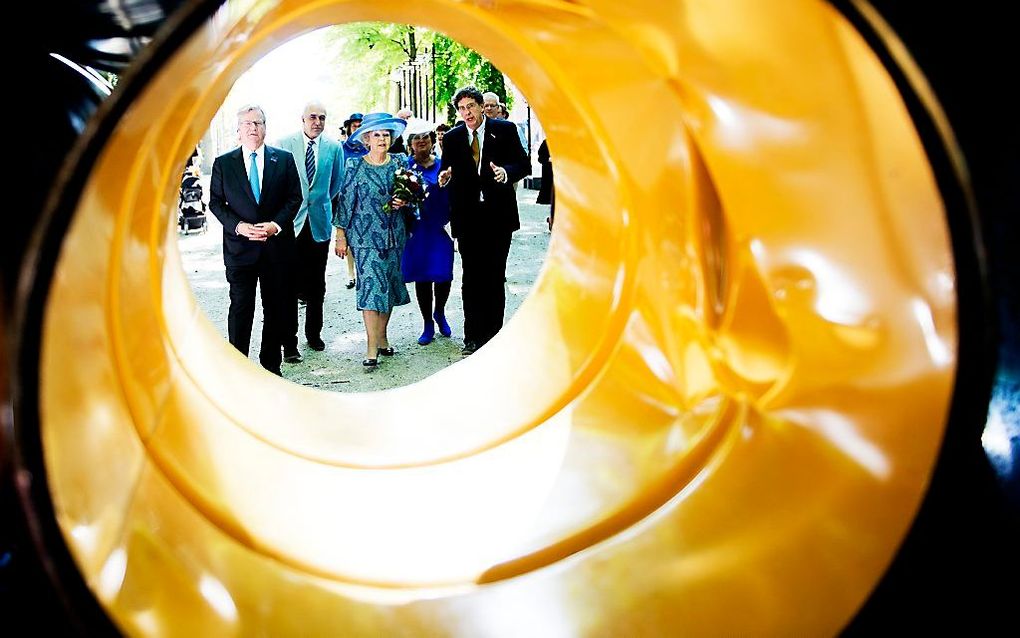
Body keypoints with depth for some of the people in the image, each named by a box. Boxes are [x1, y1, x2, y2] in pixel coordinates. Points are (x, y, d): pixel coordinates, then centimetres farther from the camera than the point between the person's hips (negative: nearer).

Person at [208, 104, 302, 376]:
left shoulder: (284, 159, 6)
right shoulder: (223, 163, 6)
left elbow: (294, 197, 4)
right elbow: (215, 202, 5)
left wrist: (276, 224, -11)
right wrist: (238, 226, -11)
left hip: (276, 244, 1)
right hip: (239, 246, -1)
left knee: (276, 307, 7)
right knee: (240, 307, 1)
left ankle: (271, 365, 19)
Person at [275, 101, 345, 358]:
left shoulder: (334, 147, 3)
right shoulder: (284, 144, -2)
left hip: (320, 222, 2)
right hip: (291, 222, -2)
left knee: (316, 284, 11)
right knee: (290, 284, -2)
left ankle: (314, 333, 26)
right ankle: (289, 342, 5)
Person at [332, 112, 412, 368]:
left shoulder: (400, 162, 6)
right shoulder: (354, 165, -3)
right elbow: (345, 200, -1)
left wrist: (404, 201, -6)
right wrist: (341, 235, -2)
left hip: (394, 234, 4)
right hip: (366, 236, -4)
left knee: (388, 286, 10)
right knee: (371, 286, -9)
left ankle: (381, 336, 25)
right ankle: (372, 347, -7)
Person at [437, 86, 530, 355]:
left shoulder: (505, 130, 0)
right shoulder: (452, 138, 7)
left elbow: (524, 164, -2)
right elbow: (448, 172, 10)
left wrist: (506, 172, -22)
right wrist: (445, 177, -13)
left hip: (498, 214, -1)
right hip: (468, 217, 2)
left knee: (495, 277, 7)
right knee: (471, 278, 5)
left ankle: (493, 333, 16)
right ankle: (473, 335, 12)